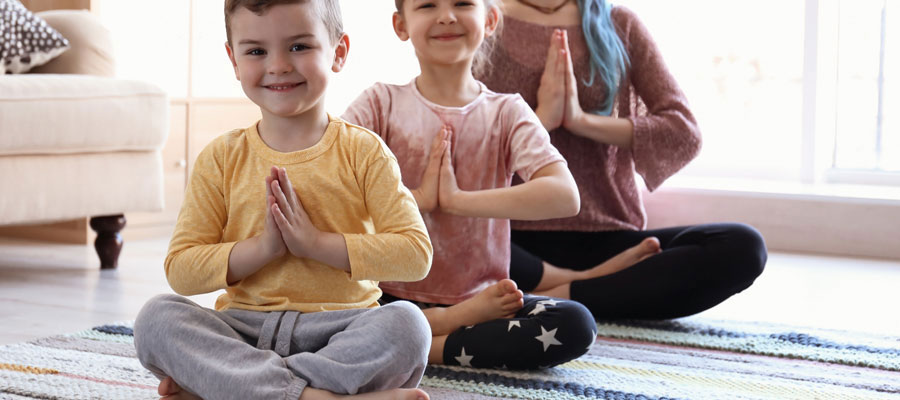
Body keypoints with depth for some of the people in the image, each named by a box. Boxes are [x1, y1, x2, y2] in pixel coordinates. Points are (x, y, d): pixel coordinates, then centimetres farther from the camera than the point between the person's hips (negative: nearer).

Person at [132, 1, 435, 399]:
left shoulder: (363, 152, 4)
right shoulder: (221, 158, 7)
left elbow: (416, 254, -5)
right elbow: (180, 270, 1)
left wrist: (316, 242, -14)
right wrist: (263, 247, -14)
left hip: (339, 329, -1)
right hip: (245, 328, 1)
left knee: (406, 325, -32)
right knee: (156, 318, -25)